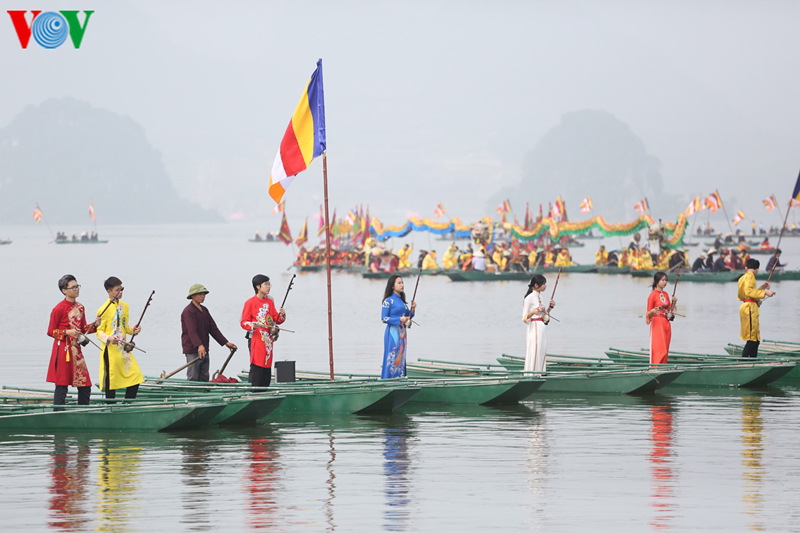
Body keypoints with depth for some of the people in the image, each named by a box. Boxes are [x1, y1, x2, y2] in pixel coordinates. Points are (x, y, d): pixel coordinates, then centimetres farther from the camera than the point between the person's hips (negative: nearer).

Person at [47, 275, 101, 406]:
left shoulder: (80, 308, 12)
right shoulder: (59, 309, -9)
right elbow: (51, 331, -5)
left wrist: (94, 325, 1)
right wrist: (67, 332, -18)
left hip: (76, 350, 7)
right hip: (63, 349, -7)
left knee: (85, 386, 4)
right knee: (62, 385, -5)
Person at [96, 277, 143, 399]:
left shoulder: (124, 306, 12)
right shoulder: (104, 309, -9)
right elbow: (99, 331, -7)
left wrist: (133, 330, 2)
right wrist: (108, 339, -25)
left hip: (124, 348, 7)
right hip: (111, 349, -7)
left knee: (136, 378, 0)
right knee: (111, 380, -3)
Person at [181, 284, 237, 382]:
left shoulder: (204, 310, 16)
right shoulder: (188, 311, -12)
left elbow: (213, 328, 18)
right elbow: (192, 331, -24)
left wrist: (225, 342, 11)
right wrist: (199, 345, -38)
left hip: (204, 350, 8)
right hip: (192, 350, -8)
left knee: (204, 378, 9)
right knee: (193, 378, -8)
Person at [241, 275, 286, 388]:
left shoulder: (270, 302, 14)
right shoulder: (250, 303, -5)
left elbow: (277, 320, 16)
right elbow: (244, 322, -6)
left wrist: (282, 315, -5)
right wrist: (253, 326, -26)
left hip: (268, 340, 6)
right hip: (257, 339, -6)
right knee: (257, 368, -11)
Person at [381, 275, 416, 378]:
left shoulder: (402, 300, 14)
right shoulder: (388, 301, -8)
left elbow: (407, 317, 19)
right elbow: (384, 319, -11)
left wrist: (412, 309, 0)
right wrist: (399, 319, -18)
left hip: (402, 333, 8)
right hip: (393, 332, -8)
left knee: (401, 358, 7)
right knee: (392, 358, -8)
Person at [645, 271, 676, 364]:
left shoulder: (665, 295, 14)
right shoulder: (653, 295, -6)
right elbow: (649, 313, -6)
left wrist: (674, 303, 5)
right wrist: (653, 311, -27)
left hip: (666, 324, 7)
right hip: (657, 324, -7)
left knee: (665, 351, 3)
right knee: (660, 350, -14)